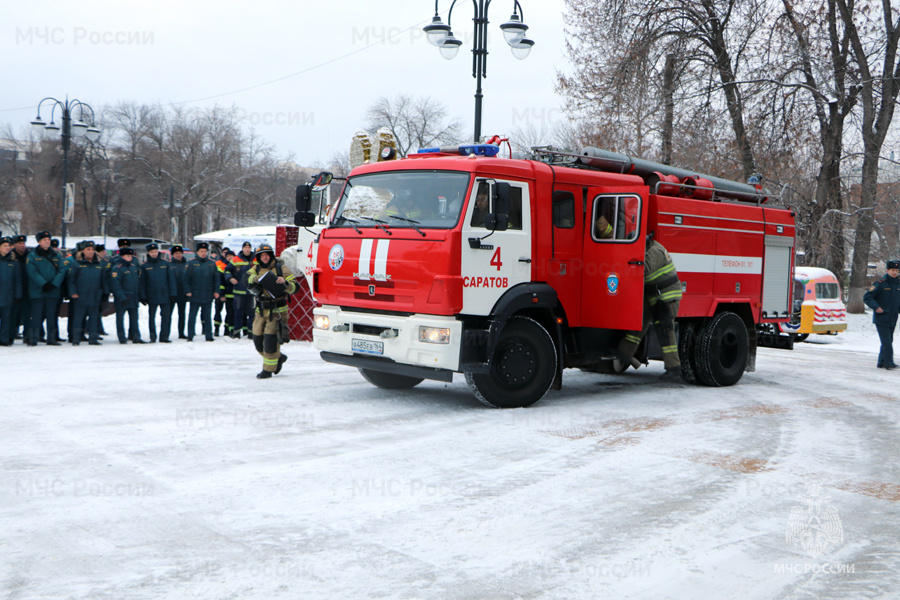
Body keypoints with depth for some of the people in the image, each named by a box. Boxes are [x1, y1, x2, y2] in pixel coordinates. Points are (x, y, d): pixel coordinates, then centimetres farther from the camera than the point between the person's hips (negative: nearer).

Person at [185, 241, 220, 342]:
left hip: (208, 295, 2)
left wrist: (216, 291, 3)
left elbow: (216, 279, 11)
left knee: (207, 316, 6)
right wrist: (188, 291, -8)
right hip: (195, 295, -2)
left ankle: (209, 335, 10)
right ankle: (190, 336, 9)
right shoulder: (192, 263, 0)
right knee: (192, 315, 2)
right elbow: (186, 278, -1)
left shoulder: (212, 264, 8)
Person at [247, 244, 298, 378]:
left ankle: (268, 369, 2)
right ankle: (279, 357, 30)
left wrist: (285, 283, -29)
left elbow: (295, 287, -9)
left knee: (270, 340, -9)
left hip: (277, 311, -5)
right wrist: (262, 277, -29)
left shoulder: (281, 268, -2)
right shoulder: (256, 269, 9)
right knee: (258, 340, 8)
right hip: (261, 311, 5)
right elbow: (249, 278, -12)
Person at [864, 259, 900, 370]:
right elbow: (867, 297, -9)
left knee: (888, 341, 10)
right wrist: (876, 307, -18)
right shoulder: (880, 284, -8)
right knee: (886, 341, -12)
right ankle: (889, 363, -12)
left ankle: (881, 362, 18)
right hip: (881, 318, -6)